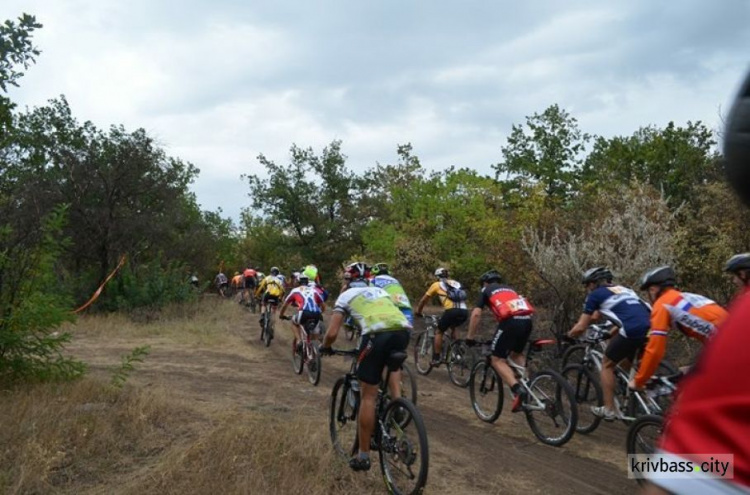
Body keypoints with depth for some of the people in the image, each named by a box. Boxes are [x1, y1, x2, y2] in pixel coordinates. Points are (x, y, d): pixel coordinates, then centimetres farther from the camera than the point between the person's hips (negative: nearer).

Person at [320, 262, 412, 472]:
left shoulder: (346, 296, 23)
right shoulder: (380, 291, 35)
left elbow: (332, 333, 16)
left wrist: (325, 347, 36)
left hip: (377, 334, -4)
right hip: (403, 330, 4)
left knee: (368, 396, 8)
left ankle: (363, 456, 15)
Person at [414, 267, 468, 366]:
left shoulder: (437, 285, 17)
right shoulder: (456, 283, 29)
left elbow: (424, 300, 25)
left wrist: (418, 311, 41)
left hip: (452, 311, -5)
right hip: (464, 312, 5)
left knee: (439, 332, 17)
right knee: (452, 327, 34)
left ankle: (436, 359, 12)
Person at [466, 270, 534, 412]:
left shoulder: (486, 291, 20)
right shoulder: (509, 289, 35)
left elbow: (476, 314, 8)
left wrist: (470, 337, 16)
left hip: (510, 321, -6)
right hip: (527, 320, 6)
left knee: (498, 360, 3)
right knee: (517, 354, 28)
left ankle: (518, 390, -17)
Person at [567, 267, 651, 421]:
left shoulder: (595, 294, 12)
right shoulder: (623, 289, 31)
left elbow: (580, 327, 12)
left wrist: (568, 336, 30)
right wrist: (611, 333, 50)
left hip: (632, 331, -7)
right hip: (650, 329, 7)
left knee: (607, 365, 15)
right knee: (625, 366, 27)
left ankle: (608, 409, 14)